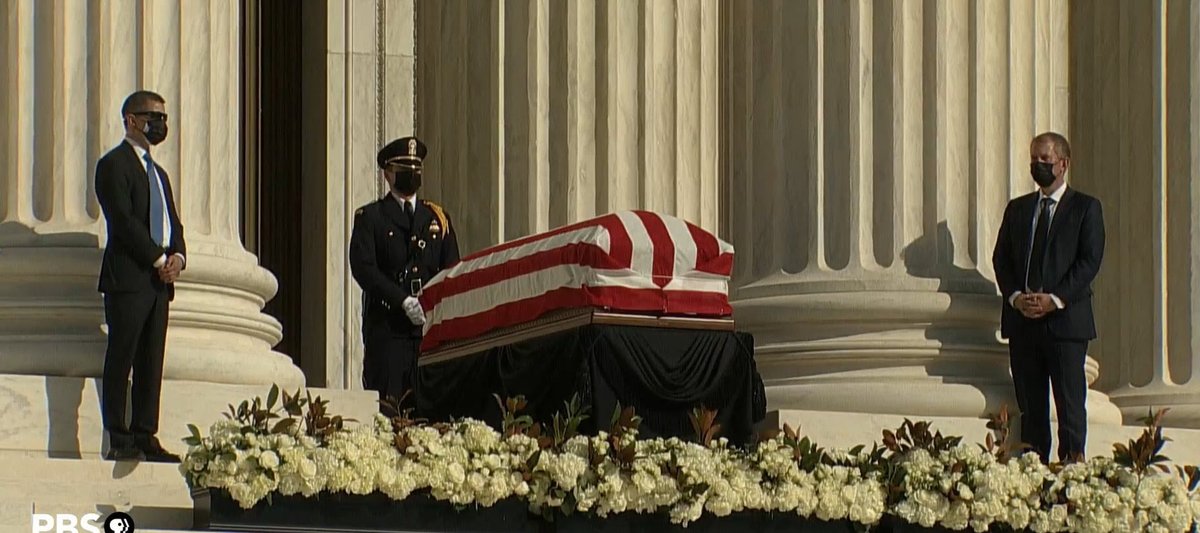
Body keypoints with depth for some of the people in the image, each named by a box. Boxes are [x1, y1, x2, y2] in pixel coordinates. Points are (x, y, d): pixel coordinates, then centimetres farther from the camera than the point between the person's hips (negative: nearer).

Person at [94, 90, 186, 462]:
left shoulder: (158, 172, 25)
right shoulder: (114, 164, -2)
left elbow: (172, 222, 21)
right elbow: (124, 219, -12)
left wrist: (177, 256, 0)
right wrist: (159, 259, -14)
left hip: (159, 278, 8)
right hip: (128, 275, -8)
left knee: (151, 363, 4)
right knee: (121, 359, -8)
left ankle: (145, 438, 4)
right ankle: (119, 442, -9)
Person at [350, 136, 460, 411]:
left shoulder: (437, 218, 19)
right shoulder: (370, 217, 8)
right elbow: (363, 267, -5)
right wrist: (404, 301, -16)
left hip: (432, 324, 3)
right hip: (386, 324, -3)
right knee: (386, 408, -10)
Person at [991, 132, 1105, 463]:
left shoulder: (1085, 208, 5)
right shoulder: (1017, 209, 18)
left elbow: (1090, 261, -4)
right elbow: (1001, 259, 12)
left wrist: (1054, 299, -14)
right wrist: (1016, 296, -6)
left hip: (1066, 319, -4)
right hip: (1023, 321, 4)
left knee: (1070, 405, -7)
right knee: (1030, 407, 2)